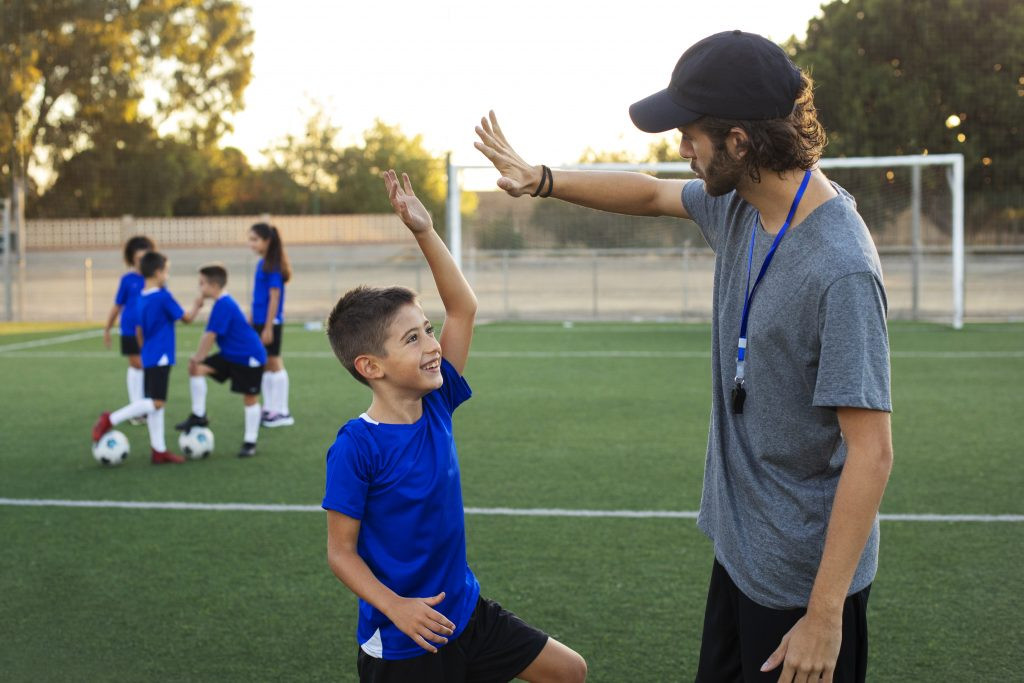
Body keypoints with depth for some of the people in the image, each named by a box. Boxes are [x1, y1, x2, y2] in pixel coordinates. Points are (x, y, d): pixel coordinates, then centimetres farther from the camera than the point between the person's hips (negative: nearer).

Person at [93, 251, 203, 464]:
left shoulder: (141, 299, 10)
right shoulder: (163, 297, -13)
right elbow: (187, 318, -4)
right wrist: (197, 306, 16)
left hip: (148, 357, 9)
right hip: (161, 357, -9)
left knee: (155, 403, 9)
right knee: (156, 402, -10)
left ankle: (159, 451, 11)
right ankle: (111, 420, -15)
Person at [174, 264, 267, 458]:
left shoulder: (223, 305, -23)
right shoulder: (222, 303, 7)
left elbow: (211, 335, -24)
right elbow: (209, 334, 13)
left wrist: (197, 358, -16)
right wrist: (197, 359, 8)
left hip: (249, 358, -9)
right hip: (230, 355, 9)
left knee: (250, 398, 0)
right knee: (196, 369, -3)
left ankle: (250, 442, 11)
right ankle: (199, 416, 3)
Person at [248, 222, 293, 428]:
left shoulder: (273, 265, -16)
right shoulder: (262, 263, 10)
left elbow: (275, 297, -18)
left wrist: (268, 327, -19)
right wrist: (251, 319, 19)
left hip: (271, 322, -9)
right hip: (260, 321, 9)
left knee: (274, 362, -2)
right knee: (265, 364, 14)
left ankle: (283, 412, 5)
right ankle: (269, 408, 23)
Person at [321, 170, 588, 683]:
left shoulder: (436, 405, -3)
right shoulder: (356, 448, -20)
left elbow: (463, 307, 1)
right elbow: (341, 551, -15)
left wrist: (425, 232, -8)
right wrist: (395, 607, -27)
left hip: (465, 611, 7)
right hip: (403, 642, -7)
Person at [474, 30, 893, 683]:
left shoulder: (841, 271, -28)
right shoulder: (739, 203, -2)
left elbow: (871, 452, -27)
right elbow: (651, 193, 20)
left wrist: (824, 615, -25)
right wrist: (541, 180, 14)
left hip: (806, 578, -8)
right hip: (740, 549, 8)